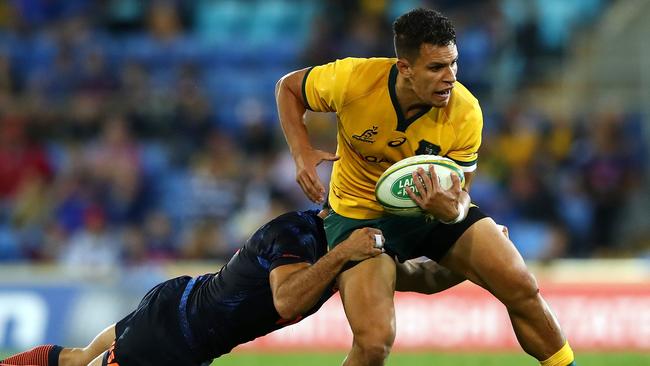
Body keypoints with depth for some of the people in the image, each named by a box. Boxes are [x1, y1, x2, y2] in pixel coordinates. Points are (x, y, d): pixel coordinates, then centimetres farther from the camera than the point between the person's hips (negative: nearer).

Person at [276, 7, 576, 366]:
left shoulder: (465, 112, -22)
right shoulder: (353, 80, -25)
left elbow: (461, 192, -10)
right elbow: (288, 87, -5)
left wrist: (454, 211, -35)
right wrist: (302, 154, -20)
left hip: (435, 207, 3)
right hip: (360, 213, -3)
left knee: (522, 289, -9)